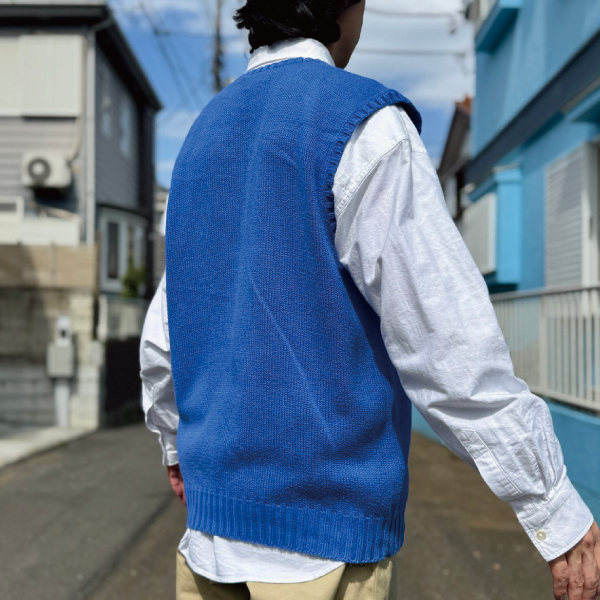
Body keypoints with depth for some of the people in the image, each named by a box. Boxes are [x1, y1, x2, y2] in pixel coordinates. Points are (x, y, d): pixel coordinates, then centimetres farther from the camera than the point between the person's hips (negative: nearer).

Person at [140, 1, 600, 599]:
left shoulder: (205, 137, 10)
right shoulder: (361, 123, -13)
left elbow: (163, 335, 16)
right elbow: (448, 344, -18)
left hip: (215, 505, 7)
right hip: (325, 526, -7)